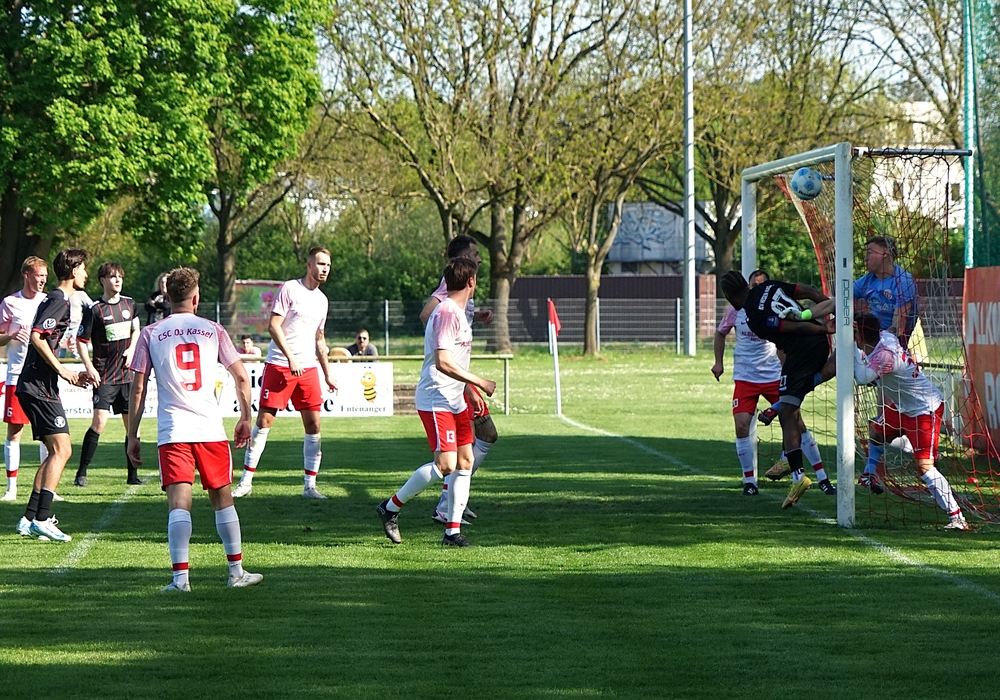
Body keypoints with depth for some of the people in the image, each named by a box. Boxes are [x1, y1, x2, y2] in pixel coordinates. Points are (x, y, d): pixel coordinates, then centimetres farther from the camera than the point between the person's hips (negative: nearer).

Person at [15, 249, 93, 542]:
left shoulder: (55, 299, 20)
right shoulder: (60, 300, -11)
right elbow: (37, 337, -21)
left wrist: (70, 375, 23)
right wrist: (61, 369, -19)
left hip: (34, 386, 10)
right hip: (39, 387, -10)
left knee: (56, 452, 12)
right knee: (62, 450, -13)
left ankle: (30, 519, 10)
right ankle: (41, 518, -19)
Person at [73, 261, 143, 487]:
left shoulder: (130, 304, 8)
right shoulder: (94, 309, -8)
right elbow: (81, 341, -5)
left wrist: (131, 349, 4)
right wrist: (89, 367, -15)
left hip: (127, 373, 5)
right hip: (104, 376, -5)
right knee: (99, 422, -15)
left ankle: (132, 475, 15)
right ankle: (81, 473, -7)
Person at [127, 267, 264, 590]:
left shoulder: (151, 334, 5)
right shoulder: (213, 330, 8)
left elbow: (138, 388, 2)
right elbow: (241, 376, 7)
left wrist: (133, 436, 8)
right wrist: (245, 418, 20)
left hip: (172, 431, -1)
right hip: (211, 428, 1)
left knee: (179, 502, -7)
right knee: (222, 498, 14)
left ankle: (181, 576, -18)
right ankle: (237, 571, 19)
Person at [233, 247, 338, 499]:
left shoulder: (322, 300, 15)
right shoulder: (289, 289, -6)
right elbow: (273, 325, -12)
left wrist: (327, 373, 21)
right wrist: (290, 358, -18)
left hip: (308, 368, 6)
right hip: (279, 365, -6)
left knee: (313, 424, -1)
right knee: (264, 420, -5)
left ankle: (310, 485, 5)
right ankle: (246, 480, 3)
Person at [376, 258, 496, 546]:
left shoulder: (458, 313, 16)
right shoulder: (446, 313, -16)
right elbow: (443, 363, -24)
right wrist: (480, 382, -18)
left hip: (455, 401, 10)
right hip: (435, 400, -10)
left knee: (465, 461, 4)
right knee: (445, 463, -17)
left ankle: (453, 531, 6)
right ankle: (391, 507, -4)